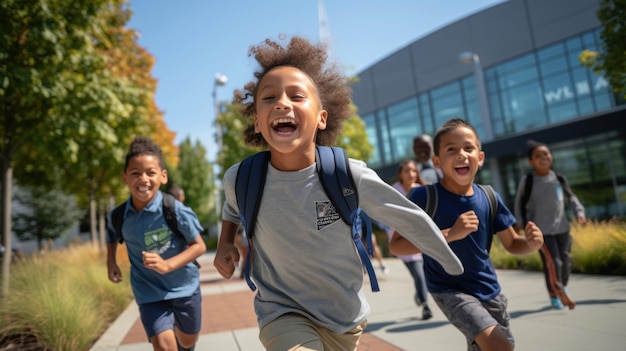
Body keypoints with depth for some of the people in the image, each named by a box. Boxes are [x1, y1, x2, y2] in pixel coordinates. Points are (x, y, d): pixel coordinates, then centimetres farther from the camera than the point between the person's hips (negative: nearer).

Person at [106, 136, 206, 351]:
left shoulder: (175, 210, -24)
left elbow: (199, 246, -19)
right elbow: (112, 236, 12)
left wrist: (167, 265, -30)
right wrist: (111, 262, 0)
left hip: (184, 286, -1)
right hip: (150, 292, 1)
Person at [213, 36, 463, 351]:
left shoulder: (349, 176, -23)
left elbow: (410, 218, -8)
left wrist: (457, 268, 4)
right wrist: (225, 243, -7)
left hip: (346, 316, 1)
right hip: (284, 313, -1)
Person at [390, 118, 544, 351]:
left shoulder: (489, 198, -5)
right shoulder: (424, 197, -18)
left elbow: (511, 244, 5)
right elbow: (396, 245, -22)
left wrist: (531, 243, -19)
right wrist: (450, 234, -29)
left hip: (489, 290, 6)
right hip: (449, 291, -5)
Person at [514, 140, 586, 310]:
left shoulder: (559, 178, 2)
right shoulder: (527, 181, -7)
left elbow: (570, 197, 16)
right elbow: (519, 204, 2)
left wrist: (579, 211, 1)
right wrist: (524, 225, -2)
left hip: (562, 227, 4)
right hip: (542, 230, -4)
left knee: (565, 261, 12)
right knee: (552, 263, -9)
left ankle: (562, 288, 37)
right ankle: (554, 296, 8)